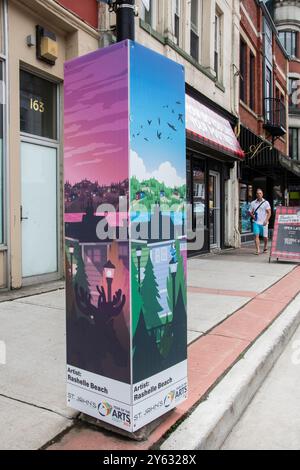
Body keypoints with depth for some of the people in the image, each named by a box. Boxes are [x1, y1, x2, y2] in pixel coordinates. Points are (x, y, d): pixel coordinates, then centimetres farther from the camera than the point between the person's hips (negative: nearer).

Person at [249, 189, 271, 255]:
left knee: (265, 237, 6)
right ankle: (258, 250, -10)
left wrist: (266, 220, -13)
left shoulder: (266, 202, 3)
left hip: (264, 223, -1)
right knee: (256, 235, -11)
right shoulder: (253, 203, 7)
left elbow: (269, 212, 0)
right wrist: (253, 216, -8)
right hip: (256, 222, 1)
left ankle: (265, 247, 32)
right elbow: (250, 212, 12)